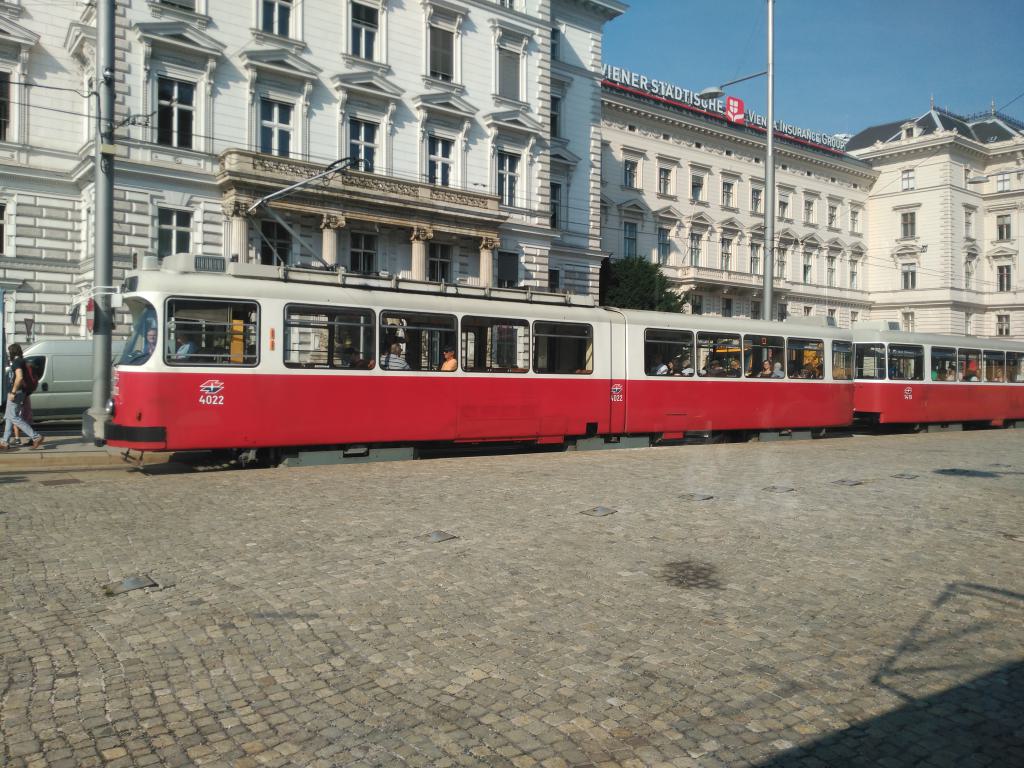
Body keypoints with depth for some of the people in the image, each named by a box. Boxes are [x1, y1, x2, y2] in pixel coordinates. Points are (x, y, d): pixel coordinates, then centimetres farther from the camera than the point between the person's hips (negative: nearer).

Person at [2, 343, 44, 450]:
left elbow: (19, 377, -27)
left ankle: (36, 437, -14)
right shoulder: (21, 361, 18)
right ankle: (5, 442, 14)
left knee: (13, 417, -10)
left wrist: (13, 392, -26)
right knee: (8, 417, 12)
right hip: (18, 393, 10)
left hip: (15, 393, -10)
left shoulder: (17, 362, -14)